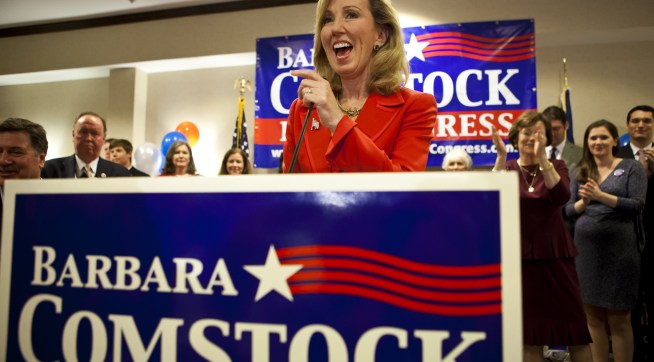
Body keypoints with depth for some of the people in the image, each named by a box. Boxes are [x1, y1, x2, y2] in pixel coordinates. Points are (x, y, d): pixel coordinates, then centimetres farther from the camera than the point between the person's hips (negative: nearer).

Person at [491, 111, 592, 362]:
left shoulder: (556, 166, 4)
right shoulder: (506, 168, 3)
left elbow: (561, 197, -17)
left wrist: (542, 158, -26)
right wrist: (501, 157, -25)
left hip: (556, 255, 1)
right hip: (520, 257, 0)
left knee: (575, 326, 6)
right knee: (529, 333, 9)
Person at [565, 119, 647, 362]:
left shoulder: (631, 167, 1)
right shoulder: (581, 172, 10)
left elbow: (638, 205, -10)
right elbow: (569, 210, 8)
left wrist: (602, 196, -19)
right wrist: (583, 201, -12)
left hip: (618, 249, -3)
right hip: (585, 249, 3)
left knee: (618, 319, 6)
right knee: (593, 316, 11)